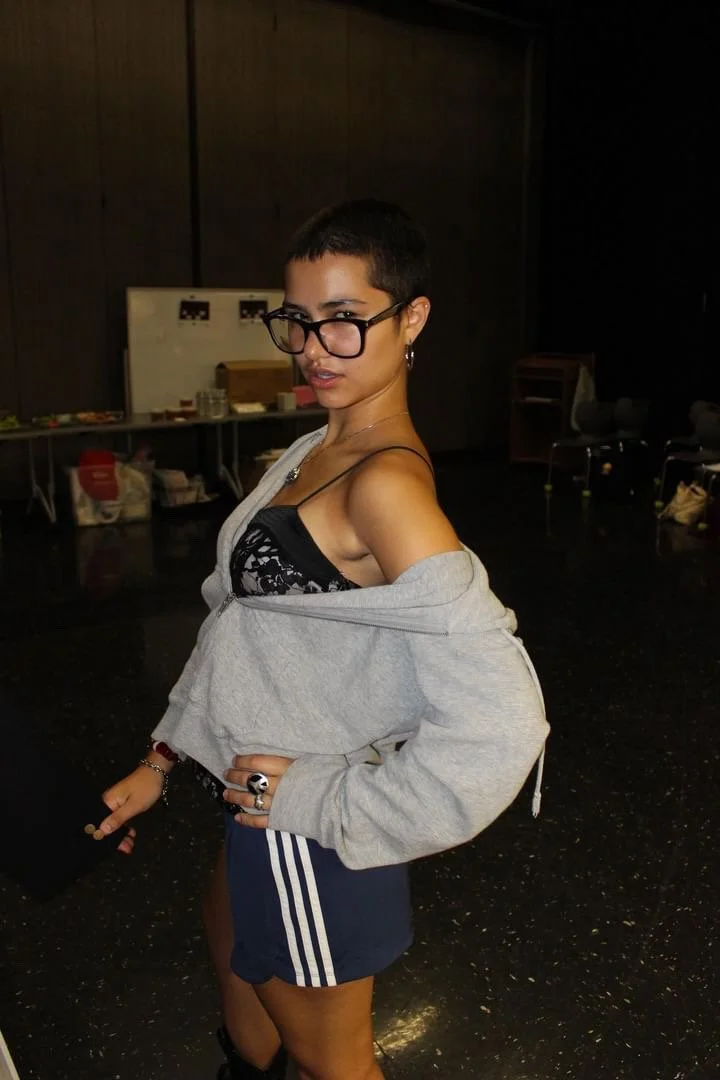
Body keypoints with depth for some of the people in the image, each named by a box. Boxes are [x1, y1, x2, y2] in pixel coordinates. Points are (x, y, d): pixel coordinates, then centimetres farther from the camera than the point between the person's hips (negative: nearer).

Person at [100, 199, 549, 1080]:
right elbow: (239, 625, 10)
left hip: (305, 836, -8)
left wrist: (326, 801, -21)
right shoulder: (317, 452, 2)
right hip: (257, 808, 8)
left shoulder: (385, 483, -27)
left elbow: (496, 724, -32)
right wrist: (163, 760, 10)